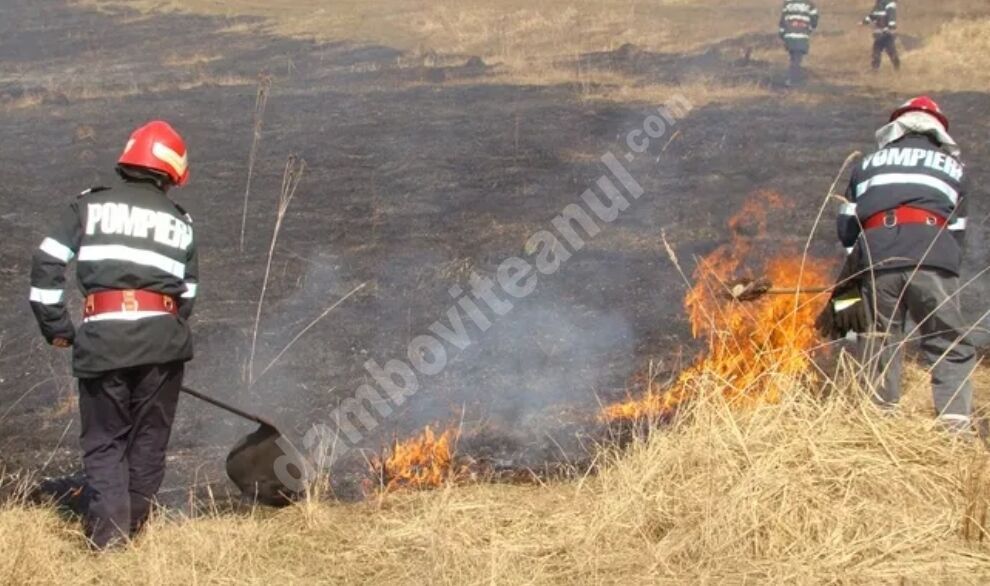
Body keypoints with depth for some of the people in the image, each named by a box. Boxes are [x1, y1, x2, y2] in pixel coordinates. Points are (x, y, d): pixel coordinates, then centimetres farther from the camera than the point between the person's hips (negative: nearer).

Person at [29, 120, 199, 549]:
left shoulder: (89, 206, 12)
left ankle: (108, 531, -3)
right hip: (161, 336, 1)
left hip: (103, 336, -1)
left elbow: (47, 263, 2)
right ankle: (135, 523, 18)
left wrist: (55, 327, 9)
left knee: (104, 438, 8)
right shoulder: (179, 222, 17)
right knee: (149, 437, 14)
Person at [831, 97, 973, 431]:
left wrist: (853, 276, 30)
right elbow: (957, 230, 19)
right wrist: (949, 268, 26)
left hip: (876, 256, 2)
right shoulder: (952, 166, 26)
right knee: (951, 348, -1)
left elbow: (847, 225, 22)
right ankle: (955, 425, -15)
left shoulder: (870, 163, 28)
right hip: (932, 257, -2)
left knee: (882, 345, 12)